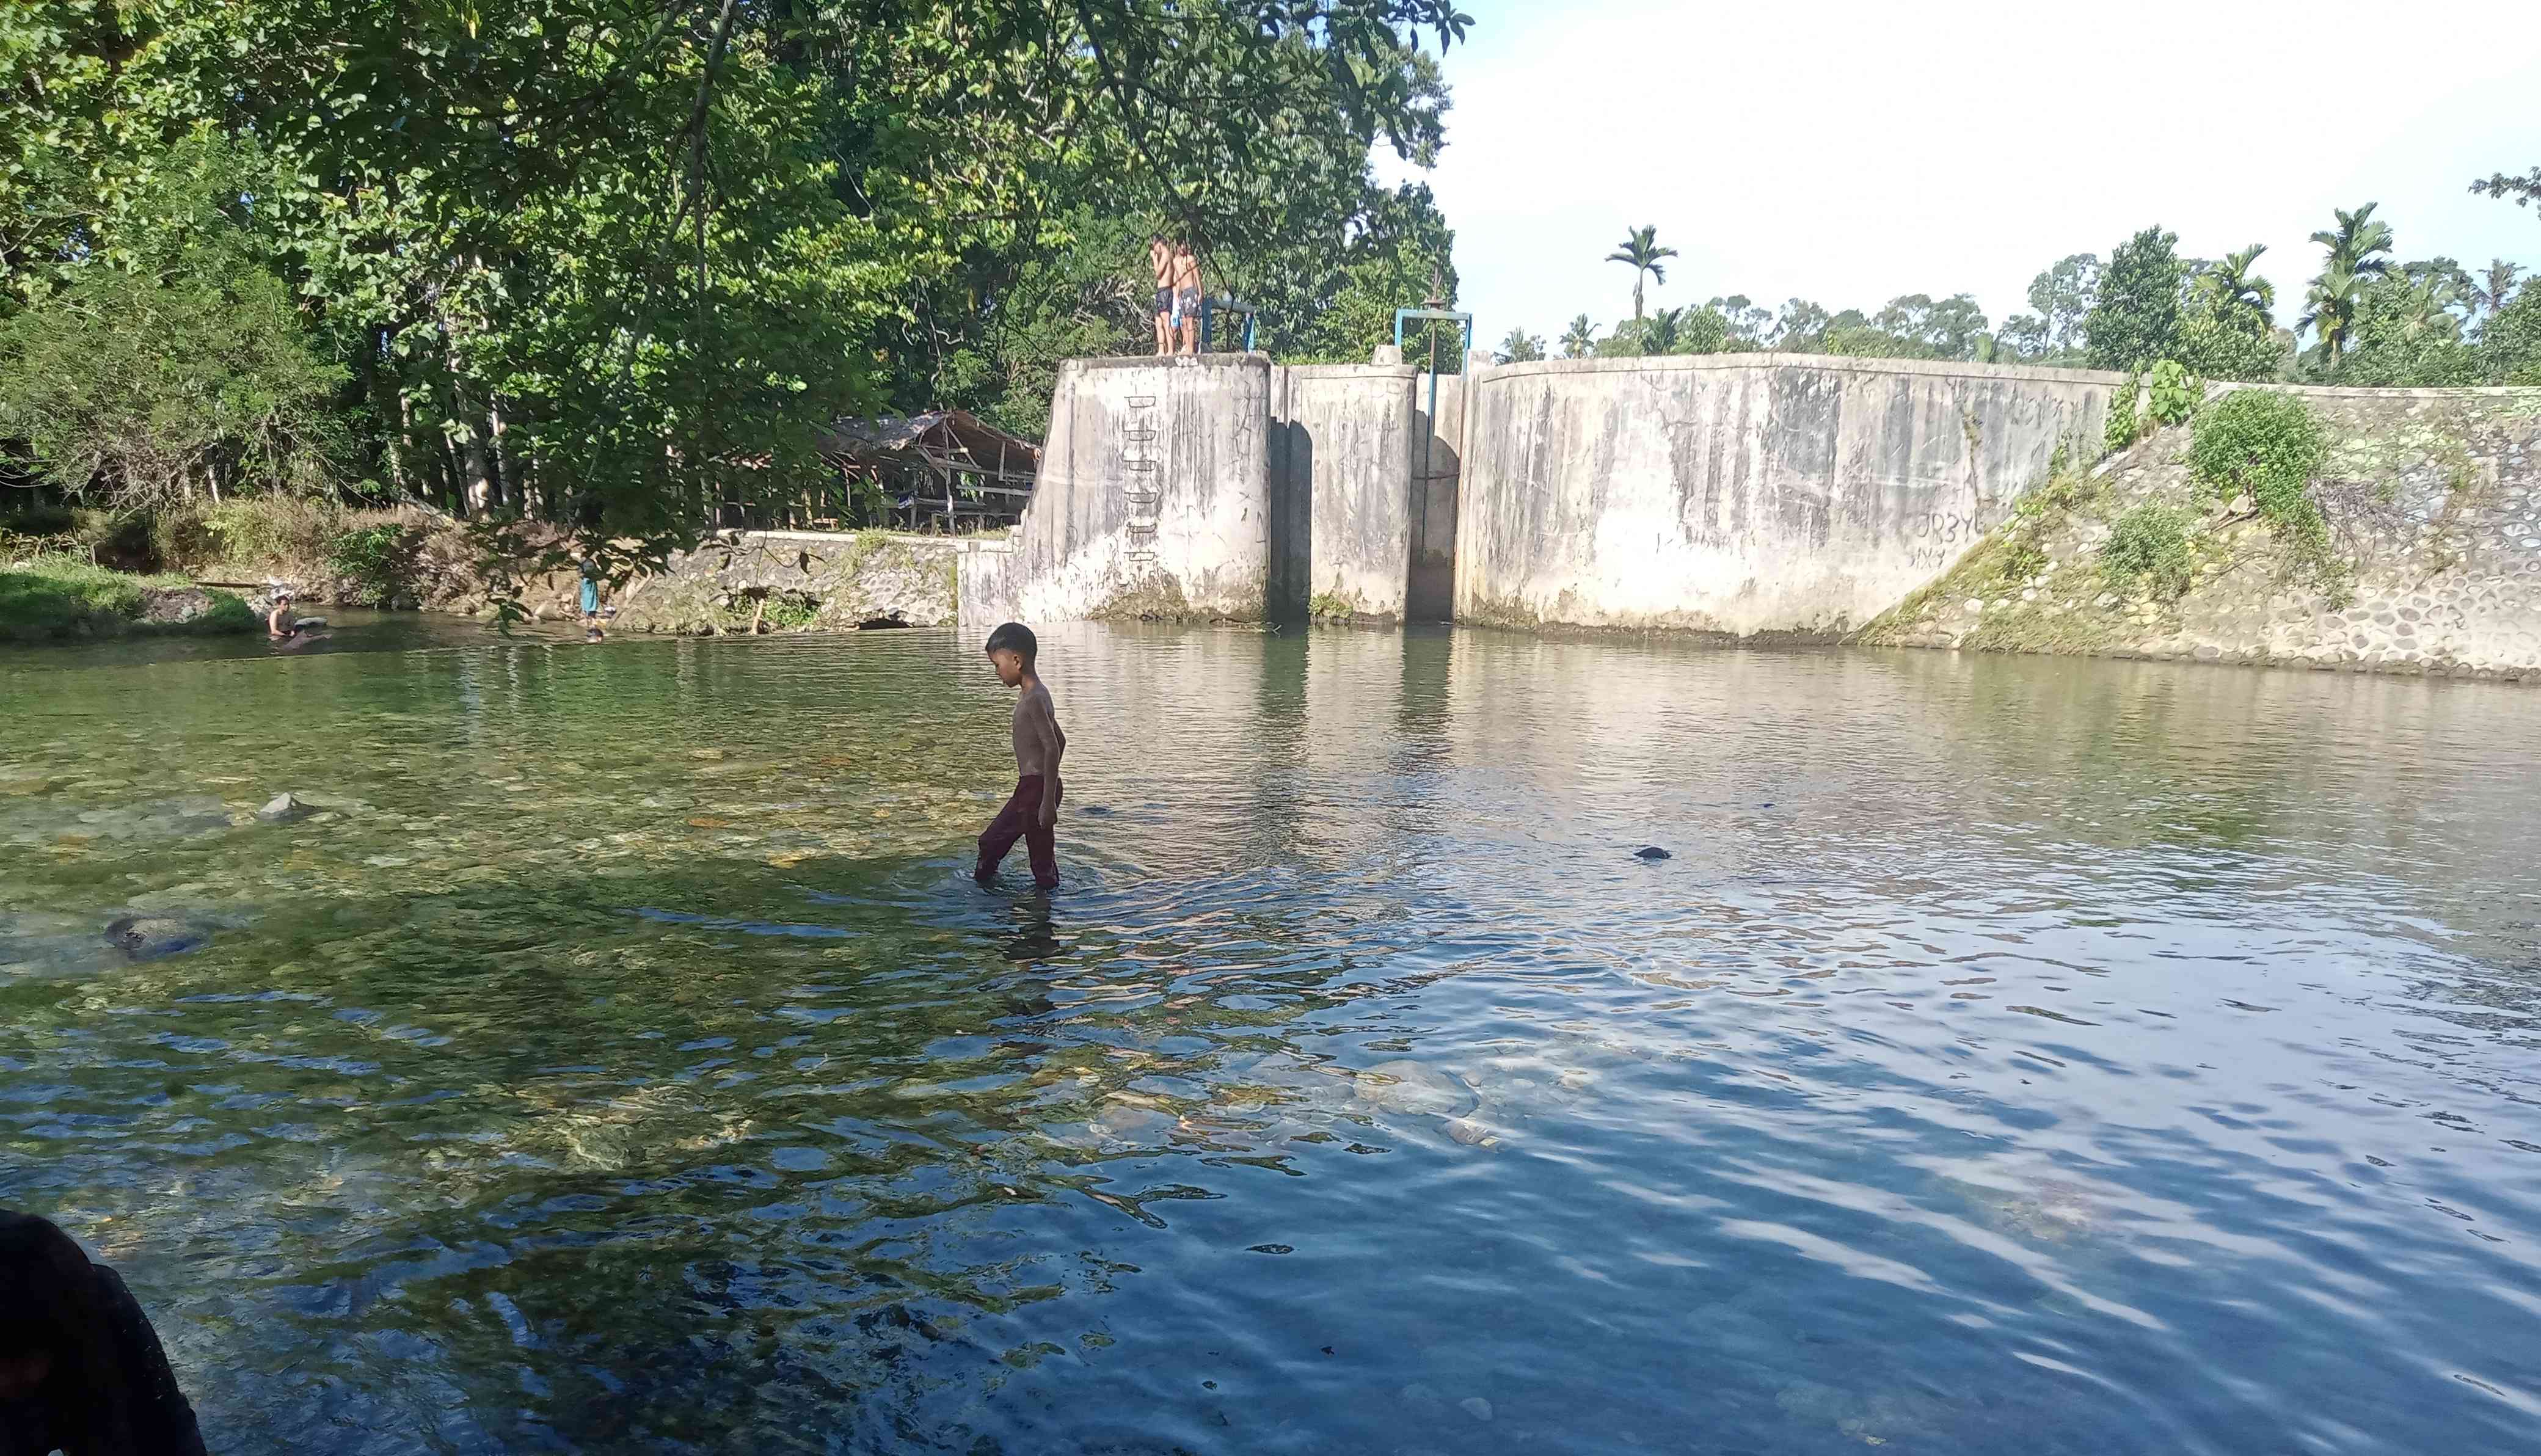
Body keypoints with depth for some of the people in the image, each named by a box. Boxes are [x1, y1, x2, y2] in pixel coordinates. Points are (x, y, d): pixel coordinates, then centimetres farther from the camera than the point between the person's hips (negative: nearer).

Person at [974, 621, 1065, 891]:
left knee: (1042, 861, -2)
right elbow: (1060, 741, 20)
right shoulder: (1037, 695, 12)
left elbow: (1052, 748, -25)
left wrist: (1048, 801, -25)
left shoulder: (1034, 699, -19)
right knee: (991, 842, 20)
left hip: (1036, 788, -11)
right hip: (1029, 788, 11)